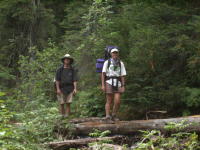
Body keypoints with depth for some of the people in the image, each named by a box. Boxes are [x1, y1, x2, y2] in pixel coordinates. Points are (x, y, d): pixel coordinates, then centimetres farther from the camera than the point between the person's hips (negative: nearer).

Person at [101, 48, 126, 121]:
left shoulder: (121, 63, 11)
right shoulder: (107, 62, 4)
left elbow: (122, 76, 9)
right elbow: (103, 74, 0)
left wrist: (123, 86, 1)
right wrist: (103, 85, -10)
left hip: (117, 84, 2)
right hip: (109, 82, -2)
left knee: (117, 101, -8)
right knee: (109, 101, -7)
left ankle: (114, 115, 8)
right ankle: (107, 116, -6)